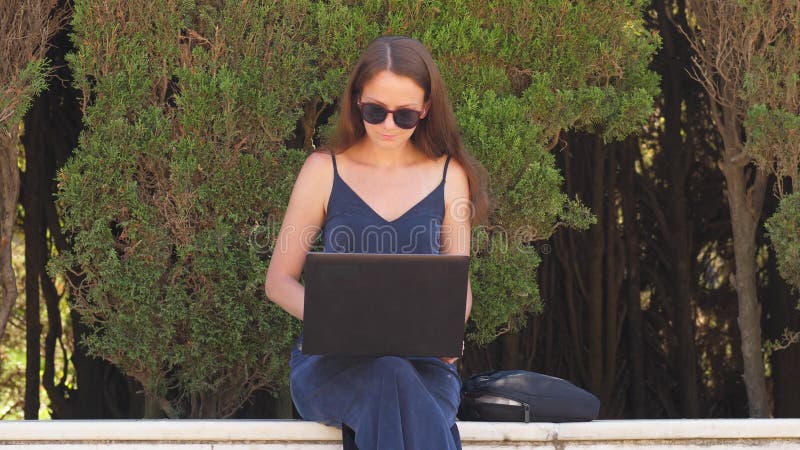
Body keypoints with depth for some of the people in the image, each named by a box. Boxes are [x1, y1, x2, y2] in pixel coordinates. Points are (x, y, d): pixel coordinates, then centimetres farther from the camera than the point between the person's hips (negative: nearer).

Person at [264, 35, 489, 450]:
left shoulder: (449, 176, 10)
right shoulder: (324, 170, 6)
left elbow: (458, 286, 12)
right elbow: (279, 281, 7)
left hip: (421, 362, 1)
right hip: (331, 362, -1)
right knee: (391, 379, -38)